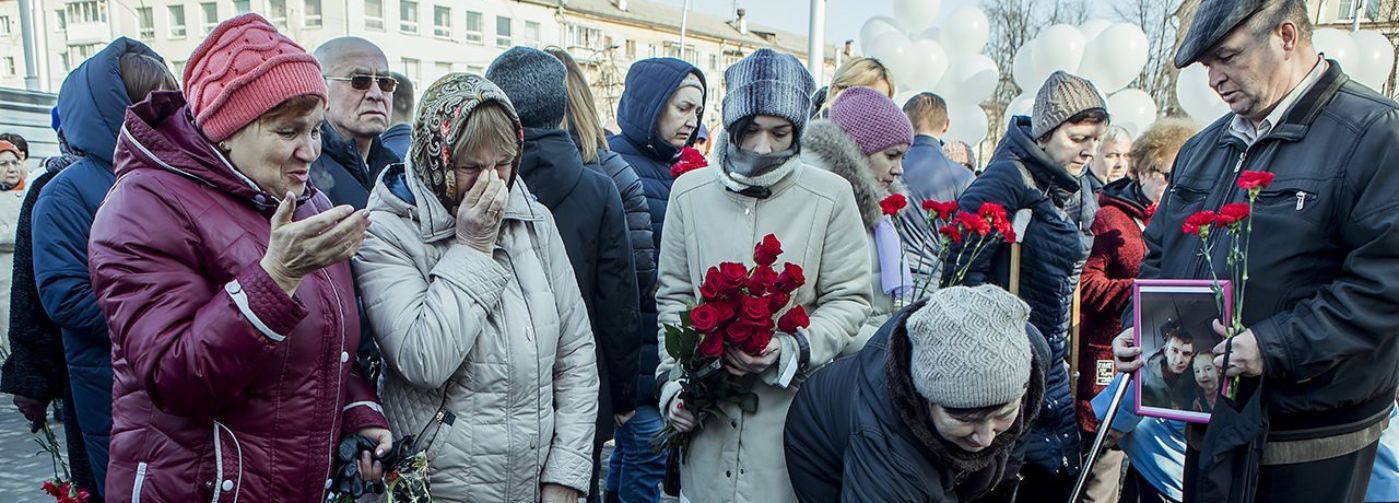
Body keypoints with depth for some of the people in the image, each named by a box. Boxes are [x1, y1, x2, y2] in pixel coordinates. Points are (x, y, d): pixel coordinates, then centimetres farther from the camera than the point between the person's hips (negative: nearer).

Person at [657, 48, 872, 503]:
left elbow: (849, 300, -1)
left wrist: (788, 349, -16)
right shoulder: (689, 191, 2)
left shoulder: (831, 195, -6)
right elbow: (673, 298, 8)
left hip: (797, 408, -2)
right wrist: (673, 381, 0)